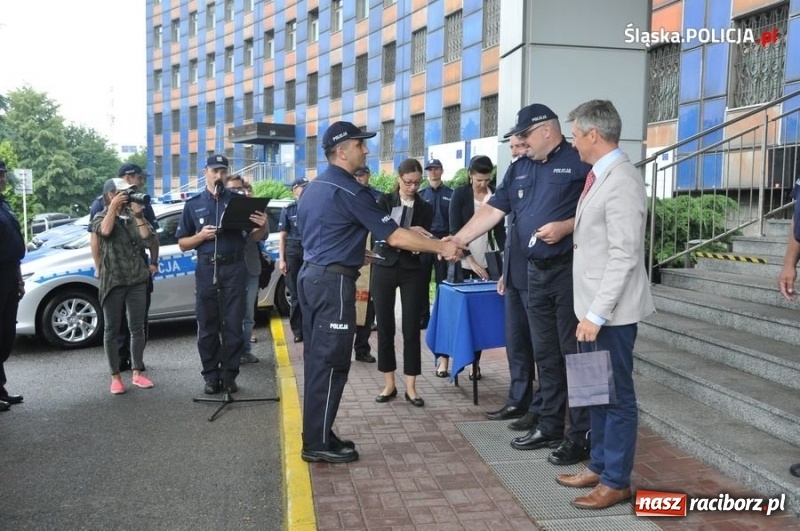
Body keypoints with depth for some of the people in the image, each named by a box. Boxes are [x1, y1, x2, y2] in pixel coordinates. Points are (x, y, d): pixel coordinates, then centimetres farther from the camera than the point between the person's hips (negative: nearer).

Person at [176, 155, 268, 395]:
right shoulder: (193, 204, 9)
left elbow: (253, 237, 5)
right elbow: (182, 244, 9)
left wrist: (263, 227, -17)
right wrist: (201, 236, -10)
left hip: (234, 268, -1)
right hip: (207, 269, 1)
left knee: (233, 325, 3)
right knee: (207, 326, 5)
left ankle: (230, 375, 10)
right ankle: (211, 375, 13)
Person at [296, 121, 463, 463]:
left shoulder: (313, 188, 14)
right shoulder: (349, 191, -15)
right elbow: (394, 237, -16)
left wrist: (358, 253, 30)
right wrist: (442, 248, -9)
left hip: (311, 276, 10)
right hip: (333, 282, -9)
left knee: (316, 359, 12)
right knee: (330, 363, -3)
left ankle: (315, 435, 19)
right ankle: (318, 443, 3)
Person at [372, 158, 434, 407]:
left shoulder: (425, 208, 6)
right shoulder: (385, 201, 2)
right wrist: (409, 232, -29)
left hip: (412, 271, 1)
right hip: (384, 268, 0)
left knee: (412, 328, 0)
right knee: (385, 326, 4)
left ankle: (411, 387, 8)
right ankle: (389, 384, 15)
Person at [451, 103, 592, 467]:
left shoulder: (579, 162, -7)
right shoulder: (521, 168, 15)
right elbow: (493, 210, 11)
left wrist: (565, 227, -21)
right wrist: (457, 240, 3)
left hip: (571, 270, -7)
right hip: (536, 272, 7)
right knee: (546, 354, 13)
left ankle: (580, 435, 7)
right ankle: (549, 426, 24)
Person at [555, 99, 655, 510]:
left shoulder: (622, 180, -18)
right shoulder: (597, 176, 12)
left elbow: (624, 255, -22)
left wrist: (597, 313, -21)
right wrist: (589, 310, 15)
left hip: (611, 311, -9)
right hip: (594, 307, 9)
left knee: (617, 395, 3)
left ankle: (616, 481, 16)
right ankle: (599, 466, 31)